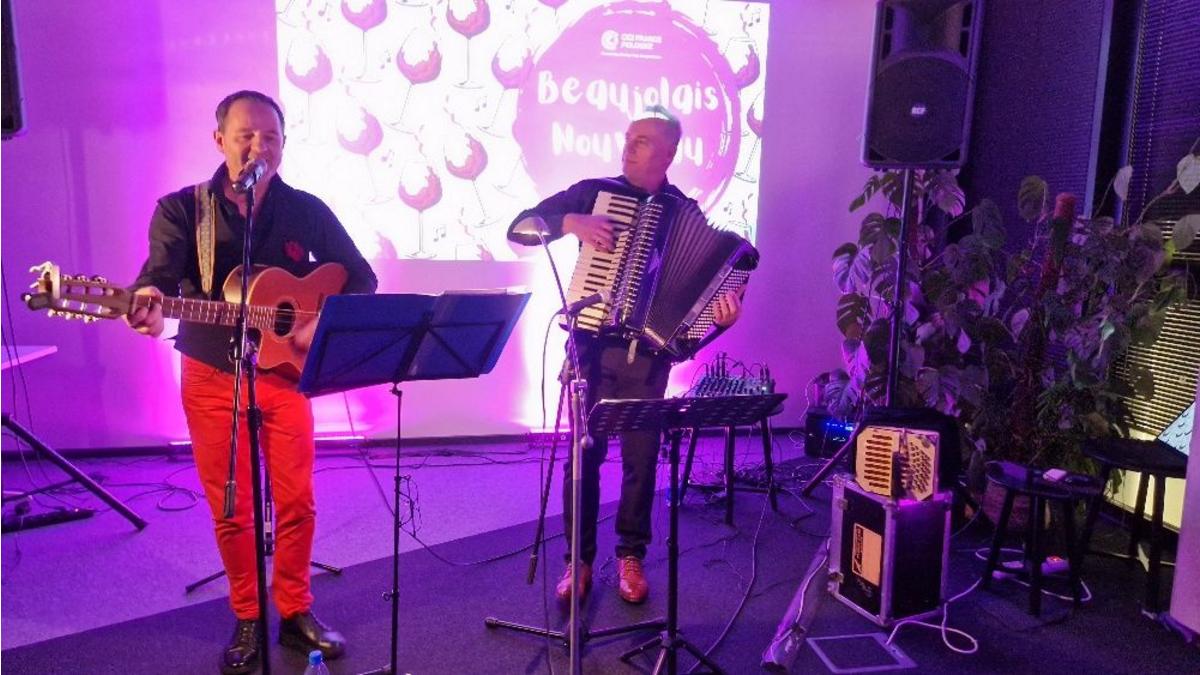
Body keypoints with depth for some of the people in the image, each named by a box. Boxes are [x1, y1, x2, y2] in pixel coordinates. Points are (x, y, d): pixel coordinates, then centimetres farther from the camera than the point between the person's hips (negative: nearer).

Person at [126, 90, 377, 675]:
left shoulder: (307, 211, 0)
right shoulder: (182, 209, -3)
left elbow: (360, 279, 3)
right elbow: (159, 276, -18)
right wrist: (149, 304, -42)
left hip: (284, 371, 1)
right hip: (211, 376, -1)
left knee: (296, 502, 6)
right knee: (230, 509, 8)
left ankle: (295, 611, 25)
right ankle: (247, 619, 26)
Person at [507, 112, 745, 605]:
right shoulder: (594, 192, 2)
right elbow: (519, 228, -1)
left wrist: (721, 314, -18)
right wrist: (571, 222, -17)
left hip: (647, 353, 1)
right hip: (592, 346, 0)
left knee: (641, 458, 6)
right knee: (583, 454, 1)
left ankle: (631, 556, 24)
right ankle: (579, 559, 17)